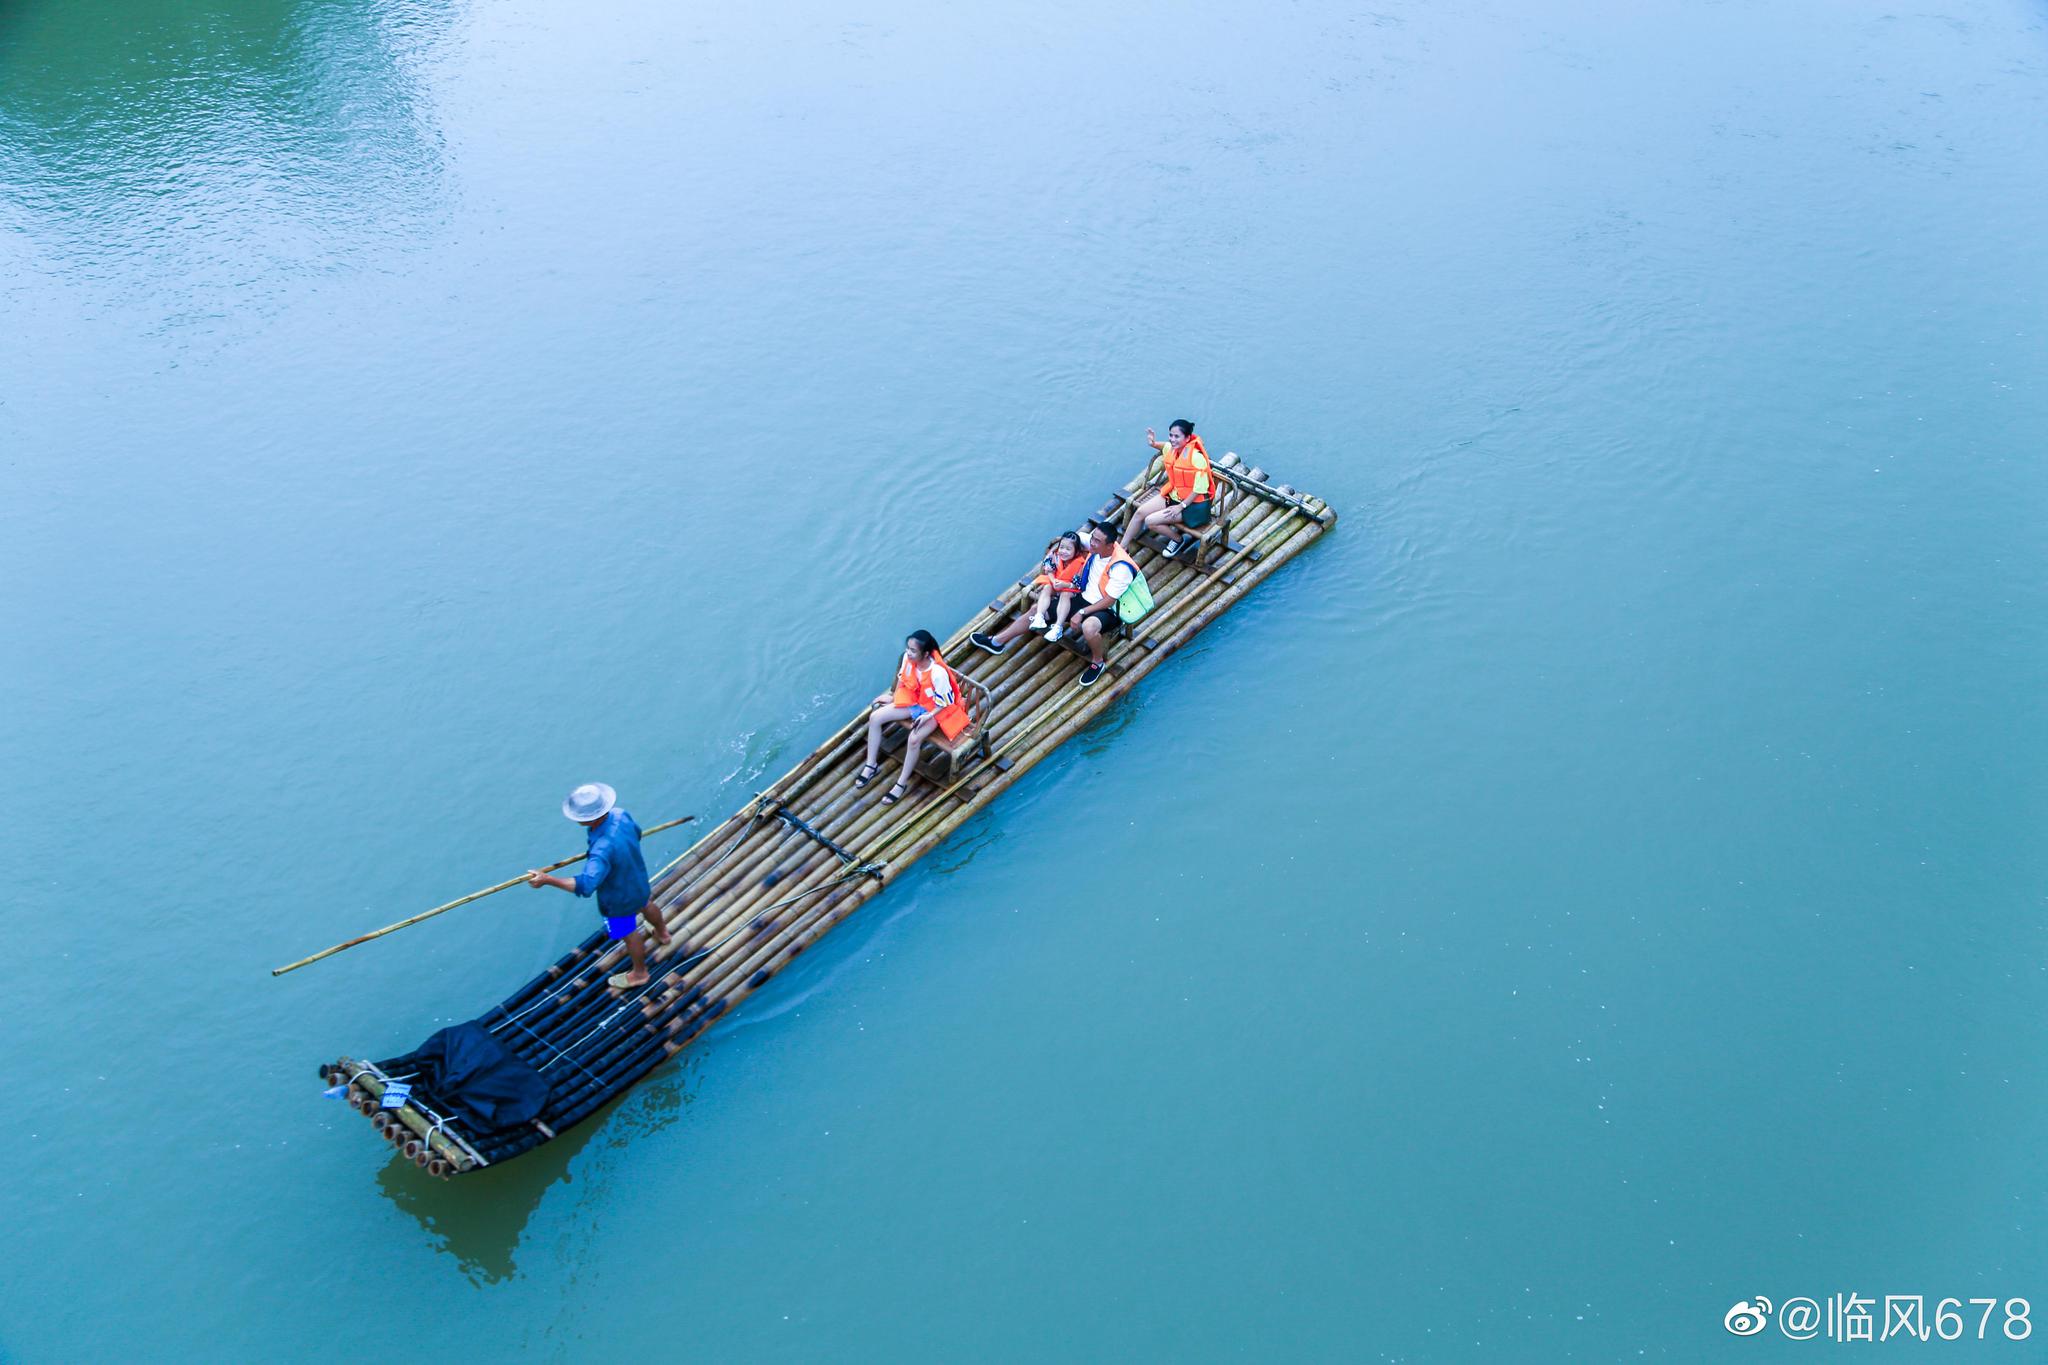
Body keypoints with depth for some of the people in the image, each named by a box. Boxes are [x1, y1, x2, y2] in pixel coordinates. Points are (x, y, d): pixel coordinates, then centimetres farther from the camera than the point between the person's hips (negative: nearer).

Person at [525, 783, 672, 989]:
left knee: (629, 934, 20)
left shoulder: (603, 849, -46)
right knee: (645, 904, 37)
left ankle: (639, 973, 47)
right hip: (638, 880, 7)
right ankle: (662, 933, 69)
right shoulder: (621, 815, -23)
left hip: (619, 899, -7)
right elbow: (637, 832, -1)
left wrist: (547, 880, -48)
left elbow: (585, 885, -50)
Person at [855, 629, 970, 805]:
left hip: (934, 709, -7)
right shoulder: (908, 658, -19)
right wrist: (894, 697, 11)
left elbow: (946, 702, -22)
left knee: (914, 739, -30)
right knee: (875, 718, -5)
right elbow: (902, 678, 4)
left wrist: (928, 716, -28)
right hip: (913, 700, 7)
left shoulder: (938, 673, -36)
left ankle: (901, 784, -10)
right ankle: (871, 765, 9)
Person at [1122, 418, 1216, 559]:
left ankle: (1177, 539, 10)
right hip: (1173, 494, 8)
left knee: (1151, 521, -16)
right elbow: (1165, 446, 23)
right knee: (1140, 512, -2)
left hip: (1194, 504, -8)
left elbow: (1200, 489, -23)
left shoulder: (1196, 457, -27)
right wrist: (1153, 443, 1)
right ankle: (1122, 548, 11)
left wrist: (1181, 507, -20)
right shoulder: (1171, 449, -4)